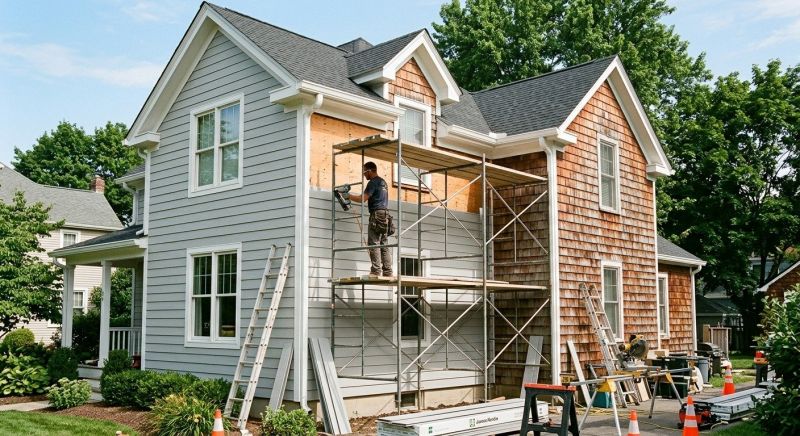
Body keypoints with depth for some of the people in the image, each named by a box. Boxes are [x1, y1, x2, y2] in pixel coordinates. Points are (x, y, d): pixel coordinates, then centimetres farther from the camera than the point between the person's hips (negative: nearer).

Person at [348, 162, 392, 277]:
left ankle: (376, 271, -14)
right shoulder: (383, 182, 21)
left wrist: (348, 196, -4)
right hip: (386, 214, 9)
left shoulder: (373, 182, -7)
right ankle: (387, 272, 2)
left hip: (377, 214, -9)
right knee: (384, 245, 6)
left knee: (374, 244, -9)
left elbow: (362, 199, -14)